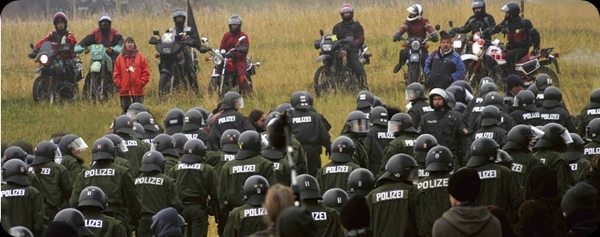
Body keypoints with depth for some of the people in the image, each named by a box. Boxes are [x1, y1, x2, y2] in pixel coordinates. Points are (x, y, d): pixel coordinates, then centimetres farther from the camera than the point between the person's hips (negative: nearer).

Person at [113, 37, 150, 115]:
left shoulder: (140, 57, 2)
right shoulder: (120, 58, 6)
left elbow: (145, 72, 2)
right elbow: (116, 73, 6)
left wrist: (141, 83, -6)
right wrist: (119, 84, -3)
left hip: (138, 90, -1)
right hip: (124, 90, 1)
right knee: (126, 110, 5)